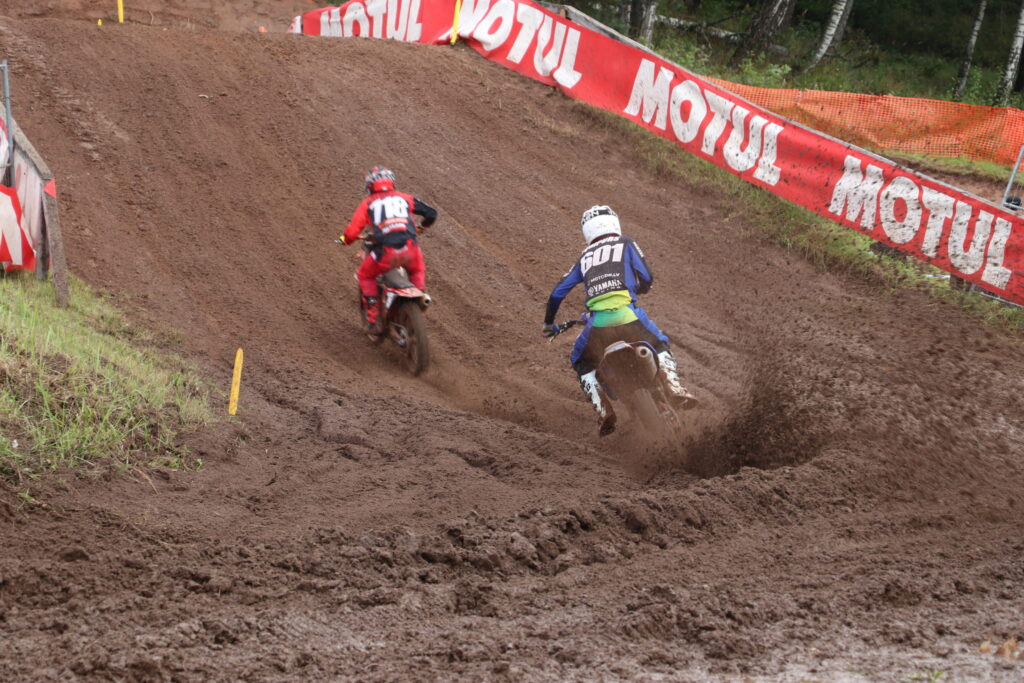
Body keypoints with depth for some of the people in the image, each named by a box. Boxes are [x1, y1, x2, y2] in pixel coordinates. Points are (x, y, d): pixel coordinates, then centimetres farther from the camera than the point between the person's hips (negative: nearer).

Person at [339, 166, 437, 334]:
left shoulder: (368, 203, 14)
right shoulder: (404, 198, 21)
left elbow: (352, 230, 5)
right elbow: (431, 212, 23)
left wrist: (346, 239, 29)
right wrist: (422, 226, 45)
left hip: (385, 253, -2)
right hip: (409, 249, 2)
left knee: (365, 276, 26)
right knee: (417, 271, 36)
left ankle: (373, 320, 18)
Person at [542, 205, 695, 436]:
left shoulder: (585, 257, 28)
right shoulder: (625, 244, 19)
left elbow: (557, 293, 27)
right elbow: (647, 278, 11)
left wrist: (549, 323, 42)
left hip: (597, 323, 2)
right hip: (626, 315, -1)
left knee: (582, 364, 26)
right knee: (659, 346, 24)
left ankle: (603, 408, 4)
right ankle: (673, 388, -3)